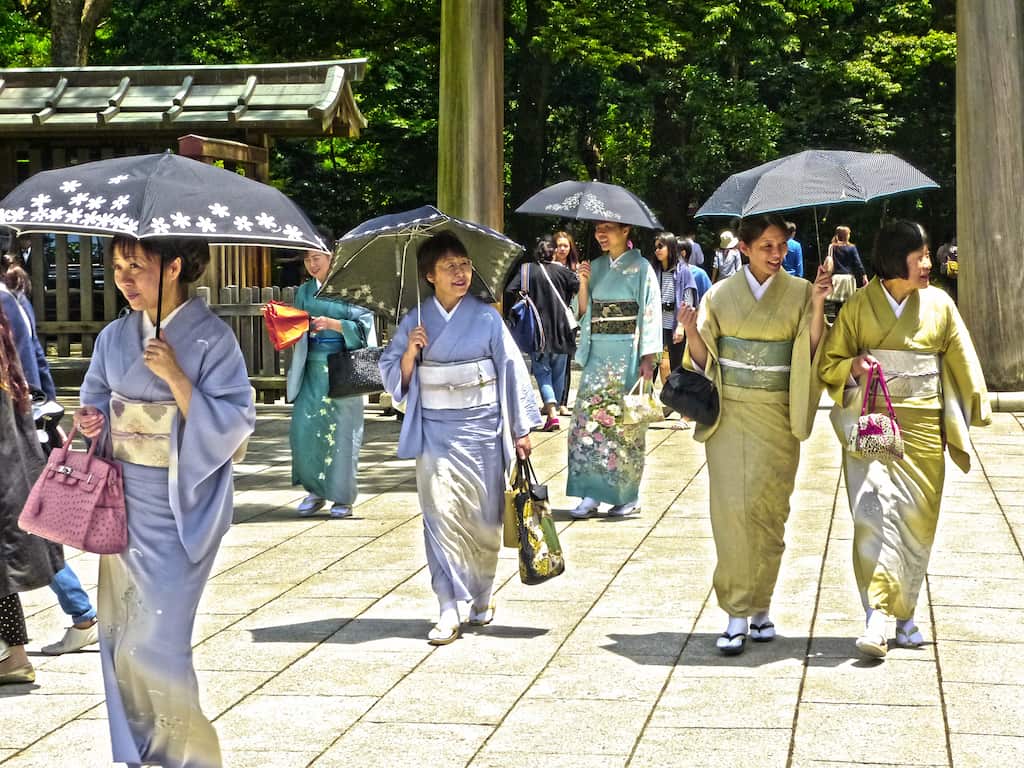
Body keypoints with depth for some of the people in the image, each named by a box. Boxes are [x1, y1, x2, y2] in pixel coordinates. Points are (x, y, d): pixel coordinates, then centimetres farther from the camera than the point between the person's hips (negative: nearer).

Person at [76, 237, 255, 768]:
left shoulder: (210, 338, -10)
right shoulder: (115, 337, 7)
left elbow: (234, 422, -14)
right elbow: (97, 398, 19)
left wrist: (176, 378, -23)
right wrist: (92, 422, -3)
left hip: (180, 506, -6)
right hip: (125, 503, 6)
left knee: (155, 641, -8)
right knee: (121, 634, 8)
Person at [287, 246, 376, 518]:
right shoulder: (304, 292, 14)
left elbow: (364, 325, -7)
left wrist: (333, 324, -18)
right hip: (312, 369, 4)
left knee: (341, 431, -3)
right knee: (303, 428, -5)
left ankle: (342, 498, 8)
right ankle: (315, 491, 10)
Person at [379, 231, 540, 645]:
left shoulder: (487, 318, 0)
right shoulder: (415, 321, 4)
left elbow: (512, 370, 2)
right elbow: (393, 376, 7)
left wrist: (521, 428, 0)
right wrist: (410, 352, -13)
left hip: (481, 426, 0)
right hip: (434, 429, 0)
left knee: (483, 516, 5)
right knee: (440, 513, -7)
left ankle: (482, 597, 26)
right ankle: (449, 611, -7)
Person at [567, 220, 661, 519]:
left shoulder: (641, 269, -2)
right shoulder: (596, 267, 13)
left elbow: (650, 315, -5)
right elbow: (584, 312, 14)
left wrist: (648, 359, -12)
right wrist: (584, 284, -3)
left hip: (627, 354, -5)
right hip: (598, 354, 5)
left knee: (624, 424, -2)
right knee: (588, 418, -5)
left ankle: (629, 496, 6)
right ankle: (591, 493, -2)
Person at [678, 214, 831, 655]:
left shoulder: (798, 293, 4)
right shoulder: (720, 295, 5)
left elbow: (813, 354, -4)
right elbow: (704, 360, 5)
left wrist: (818, 305, -16)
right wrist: (692, 332, -14)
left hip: (775, 416, 0)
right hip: (729, 414, 0)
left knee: (766, 511, 1)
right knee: (732, 508, -7)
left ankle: (760, 606, 15)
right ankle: (738, 614, -5)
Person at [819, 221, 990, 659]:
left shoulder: (938, 305, 5)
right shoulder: (859, 306, -1)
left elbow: (960, 361, 11)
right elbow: (829, 361, 7)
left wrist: (971, 412, 8)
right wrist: (853, 365, -14)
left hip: (922, 426, 3)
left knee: (917, 519, 5)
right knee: (873, 511, -14)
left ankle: (904, 612, 20)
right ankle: (877, 617, -17)